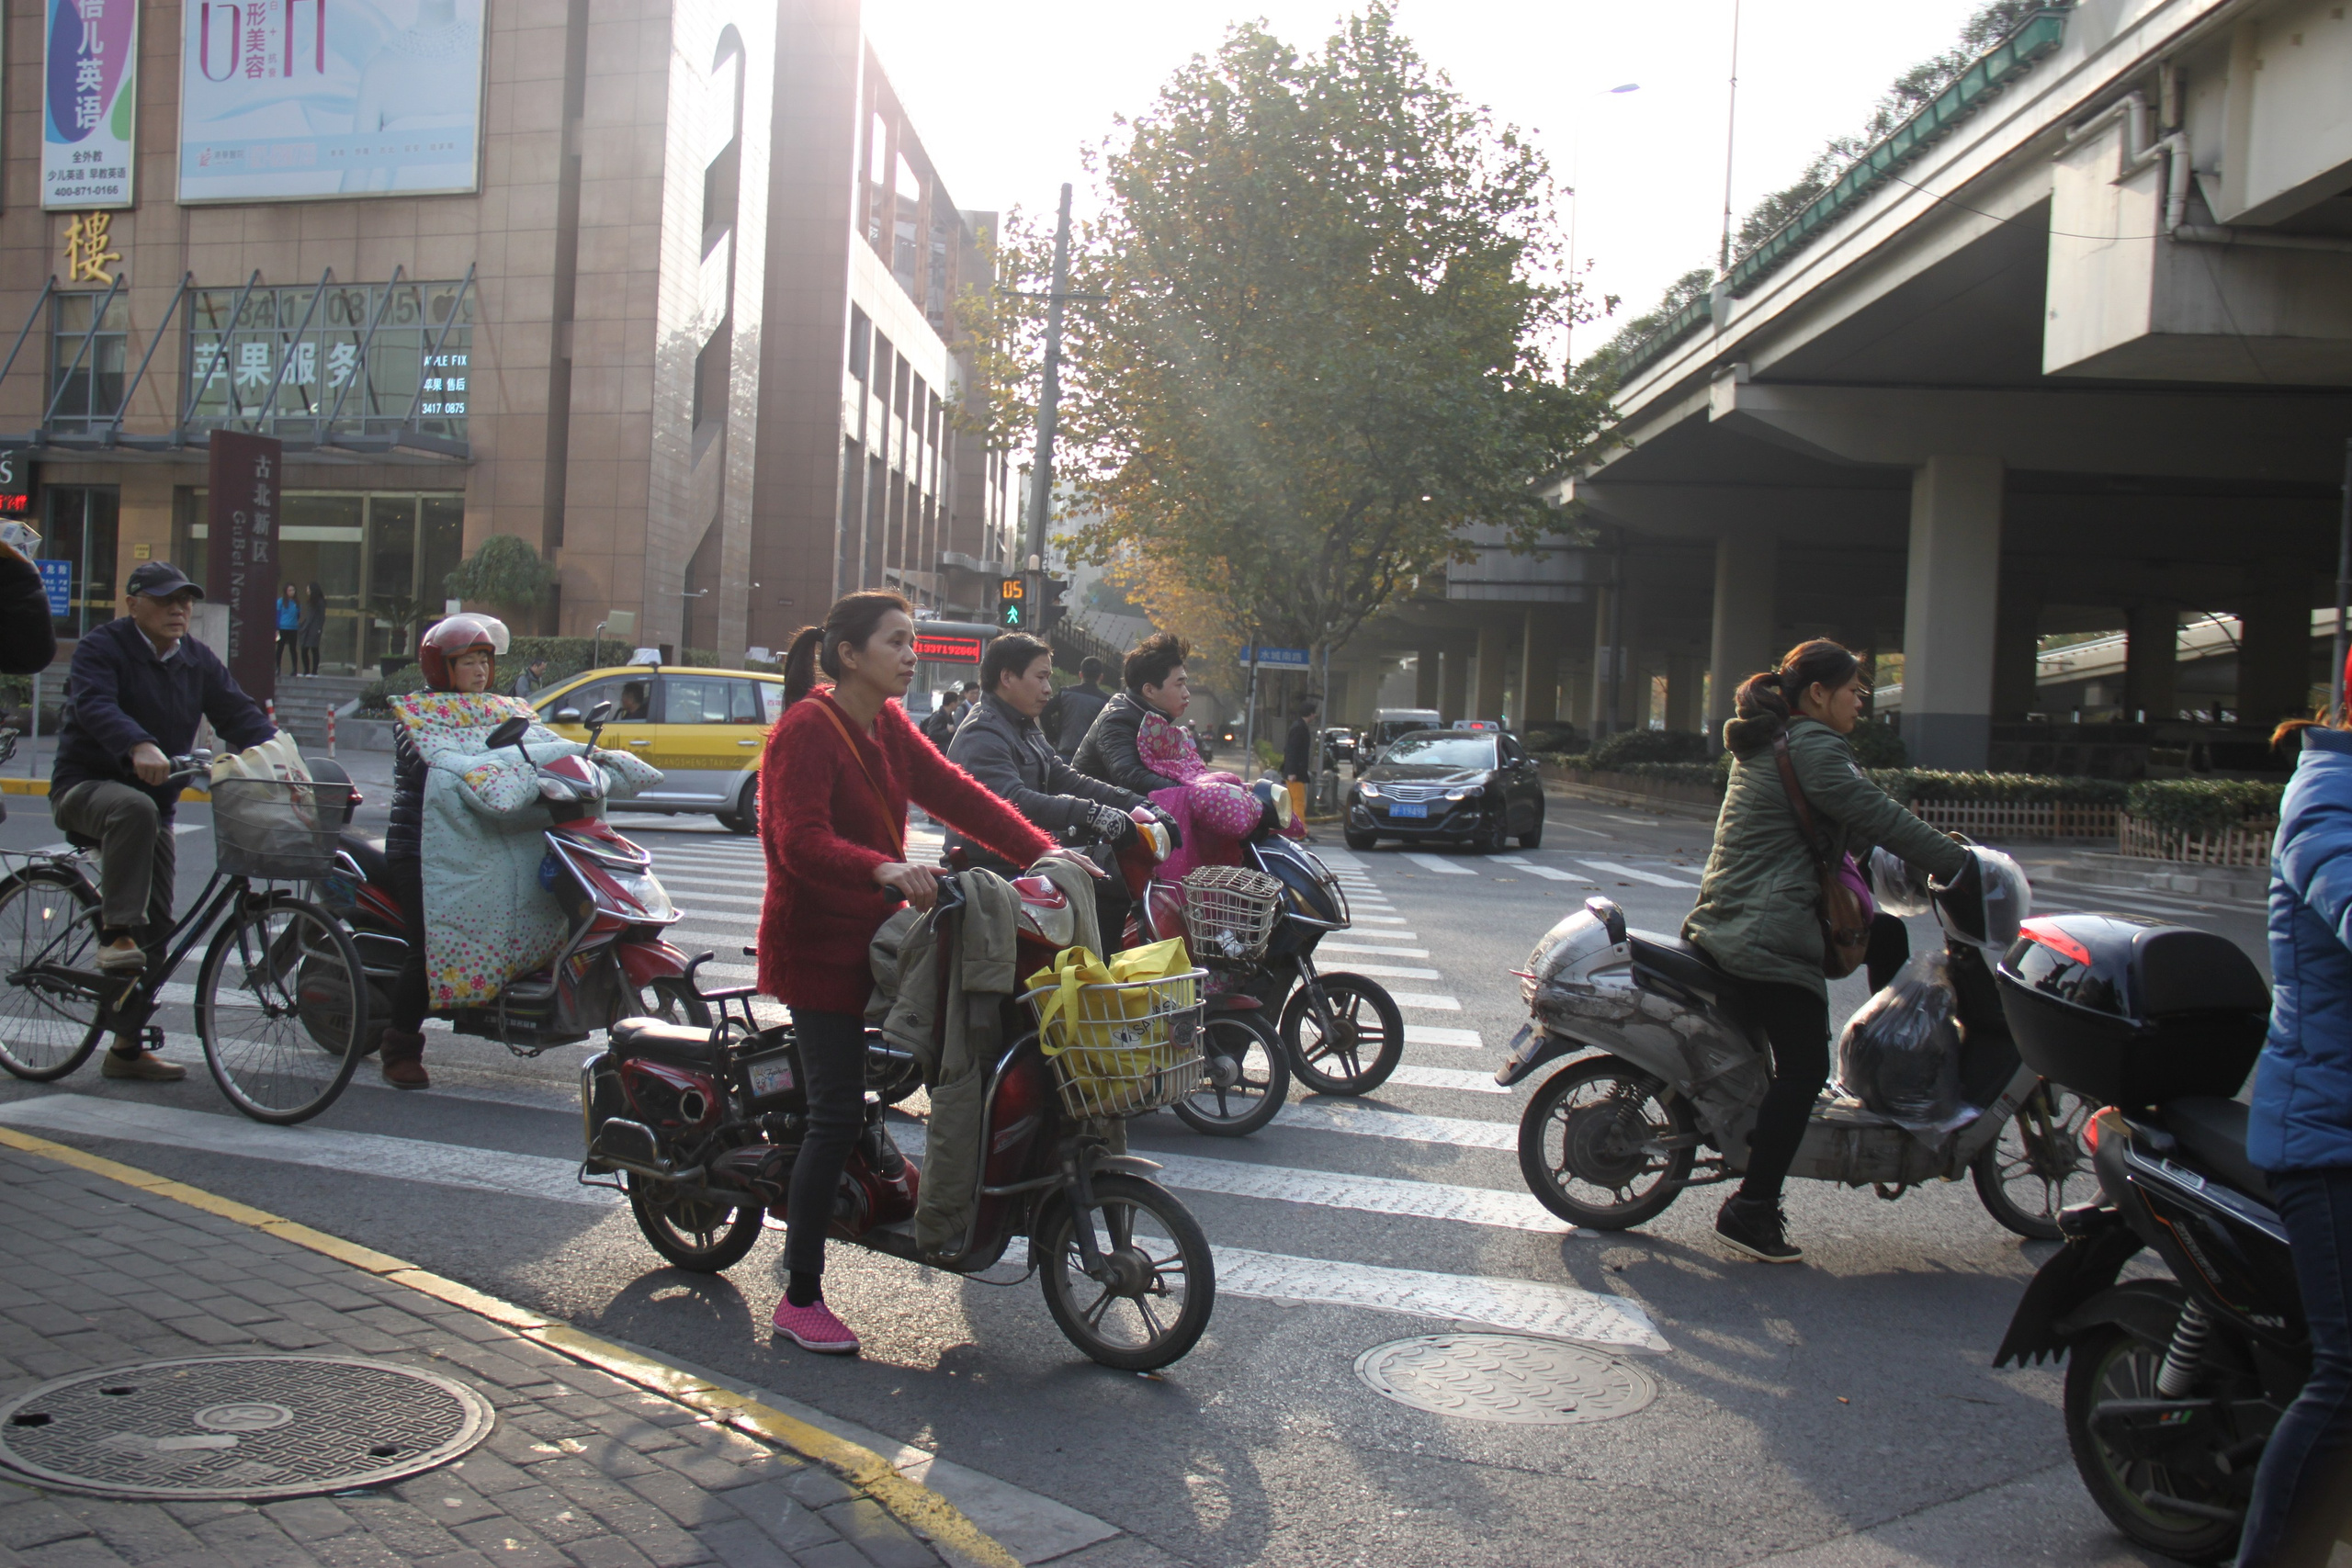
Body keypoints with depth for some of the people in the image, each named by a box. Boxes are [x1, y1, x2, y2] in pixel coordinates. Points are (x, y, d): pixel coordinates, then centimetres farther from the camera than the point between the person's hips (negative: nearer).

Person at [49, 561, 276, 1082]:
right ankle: (114, 934, -34)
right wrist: (140, 746, -50)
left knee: (157, 925, 2)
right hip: (85, 786, -6)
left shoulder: (198, 661, 7)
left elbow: (239, 716, 0)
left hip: (154, 800, 6)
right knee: (135, 809, -41)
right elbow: (94, 705, -29)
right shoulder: (101, 646, -11)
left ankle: (127, 1047, 10)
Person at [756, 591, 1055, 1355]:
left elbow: (954, 792, 4)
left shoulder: (889, 726, 11)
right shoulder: (806, 730, -16)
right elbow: (801, 842, -27)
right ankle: (800, 1298, 3)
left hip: (877, 932, 9)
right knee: (838, 1115, -8)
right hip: (817, 943, -9)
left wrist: (1041, 851, -7)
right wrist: (884, 868, -43)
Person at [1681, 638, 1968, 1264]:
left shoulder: (1764, 744, 20)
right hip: (1773, 937, -11)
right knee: (1803, 1070, -6)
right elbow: (1877, 817, -16)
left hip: (1725, 925, 11)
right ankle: (1751, 1210, -6)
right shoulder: (1813, 747, -11)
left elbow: (1847, 831, 26)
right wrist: (1961, 863, -7)